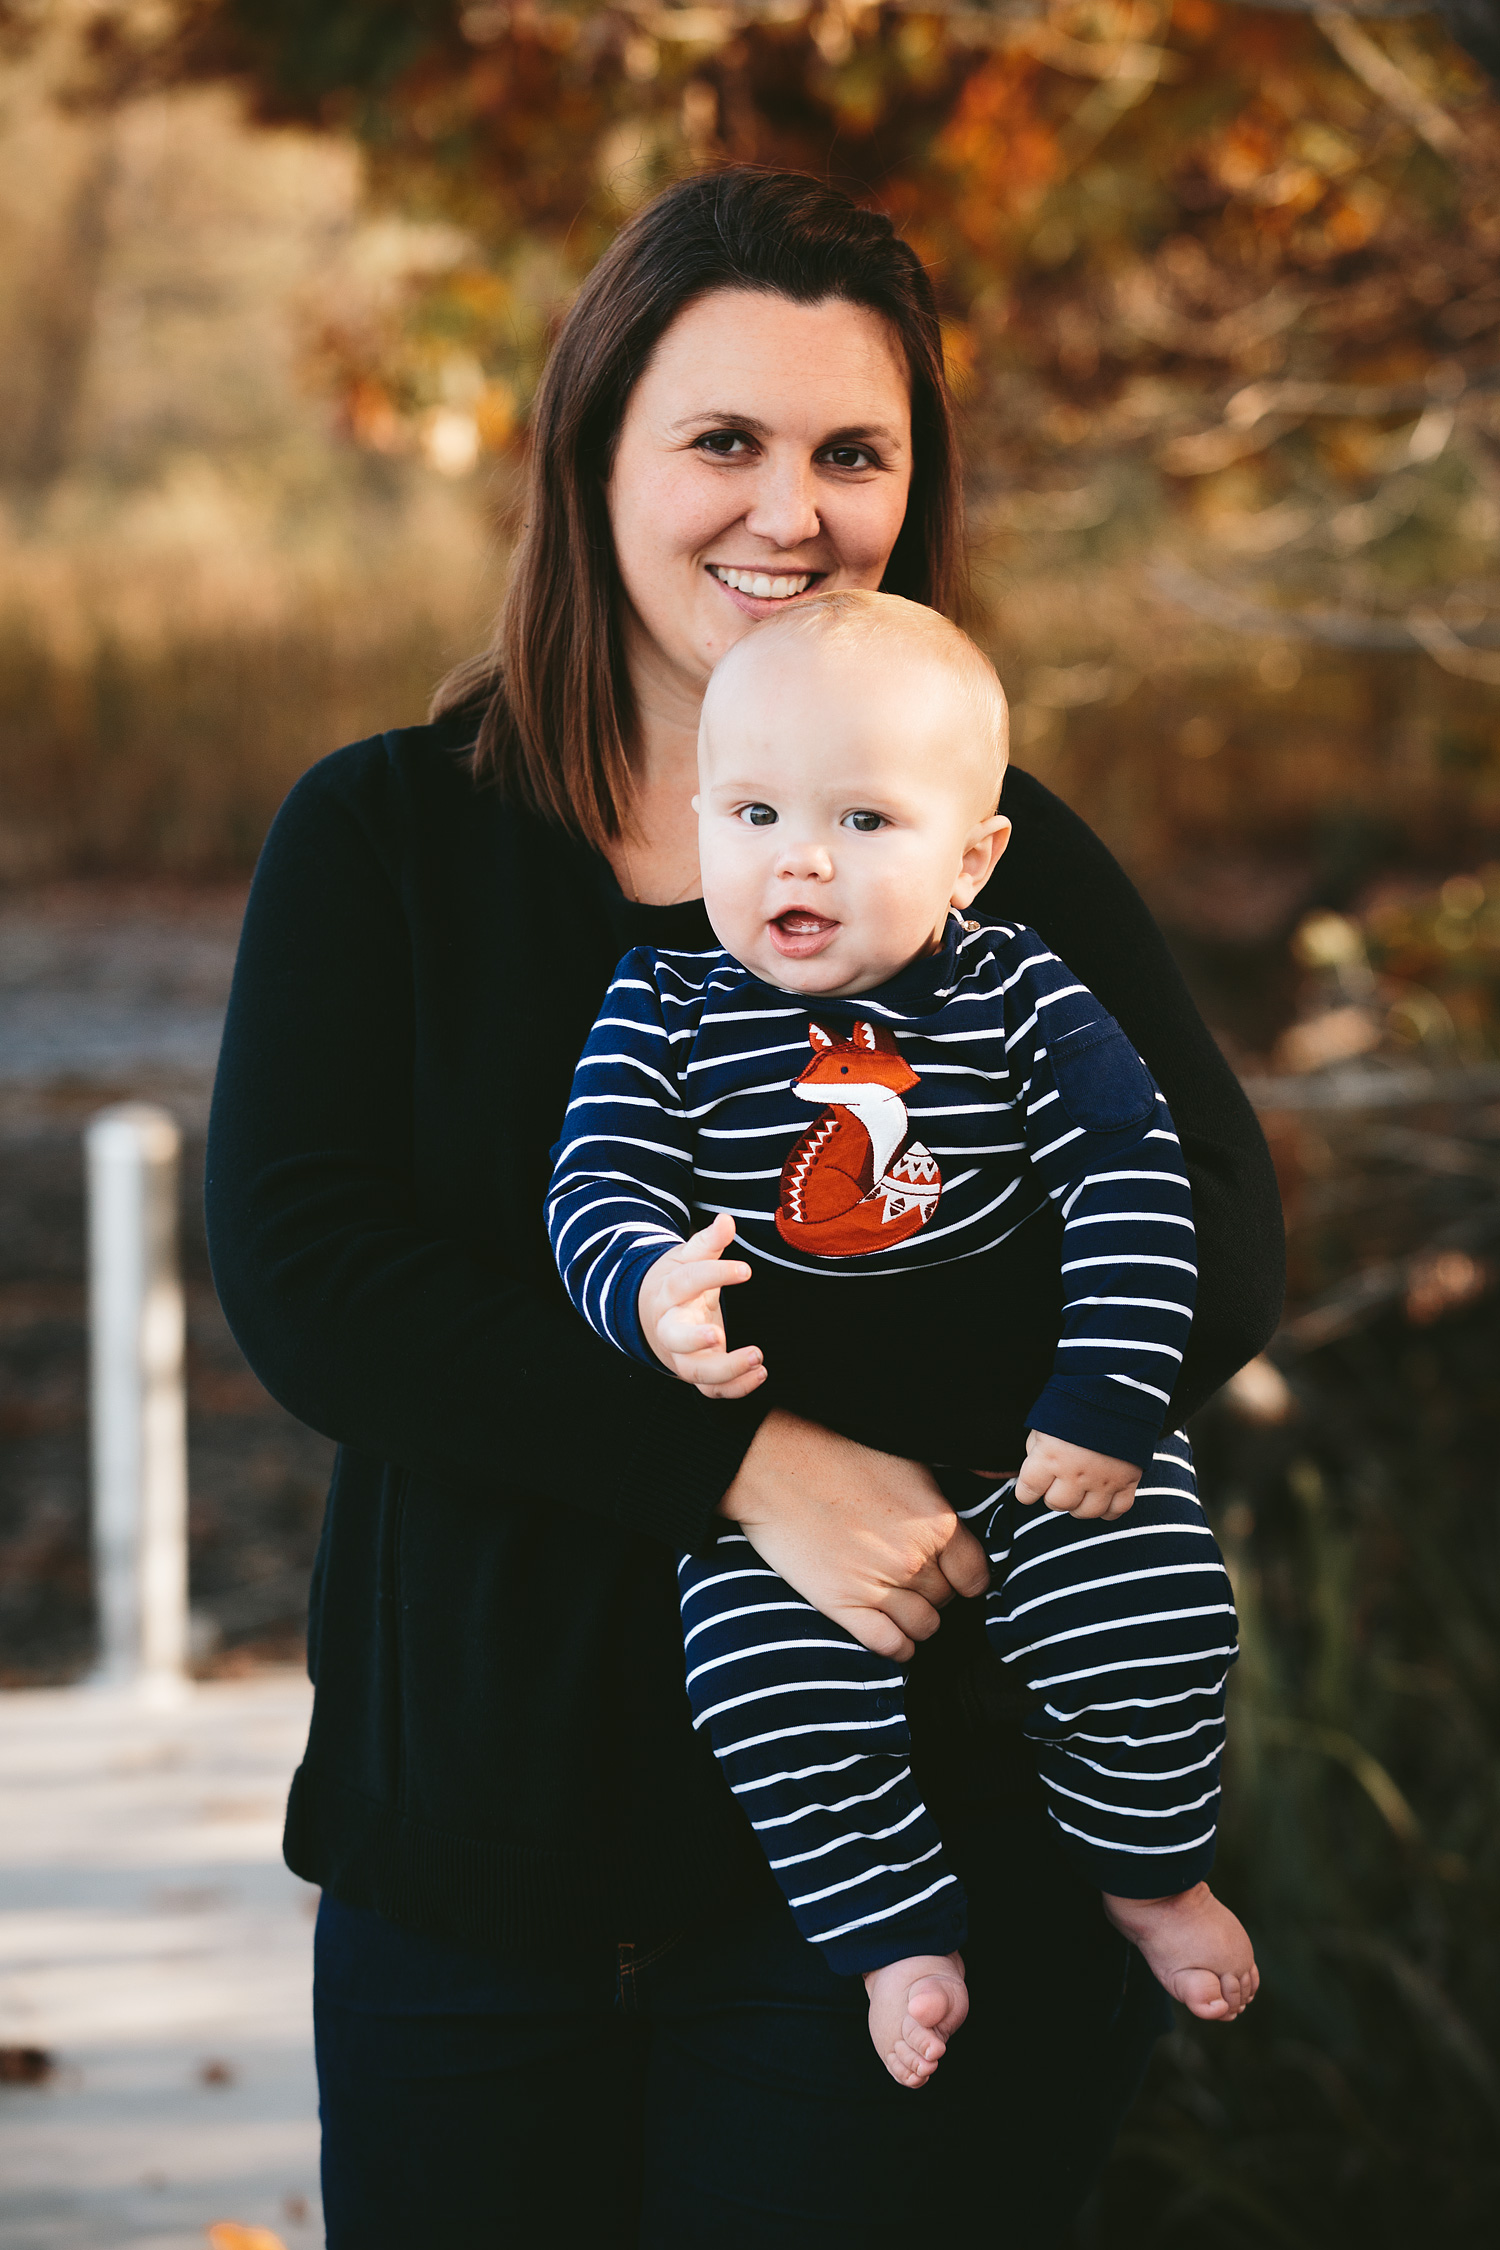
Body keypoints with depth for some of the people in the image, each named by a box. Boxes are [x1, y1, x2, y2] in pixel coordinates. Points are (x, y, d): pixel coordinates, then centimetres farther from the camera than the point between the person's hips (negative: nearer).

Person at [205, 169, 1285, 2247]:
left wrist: (901, 1450, -24)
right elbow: (297, 1273, -11)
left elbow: (1217, 1248, -6)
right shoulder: (380, 842, 3)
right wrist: (743, 1464, -21)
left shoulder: (1003, 864, 5)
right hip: (469, 1842, 1)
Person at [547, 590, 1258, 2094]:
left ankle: (1147, 1868, 16)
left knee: (1151, 1614, -15)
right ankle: (896, 1930, 4)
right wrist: (653, 1294, -32)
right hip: (773, 1425, 0)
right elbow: (596, 1187, -8)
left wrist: (1107, 1403, -15)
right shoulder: (663, 1014, -3)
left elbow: (1136, 1183, -6)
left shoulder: (1017, 995, -4)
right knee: (768, 1673, -19)